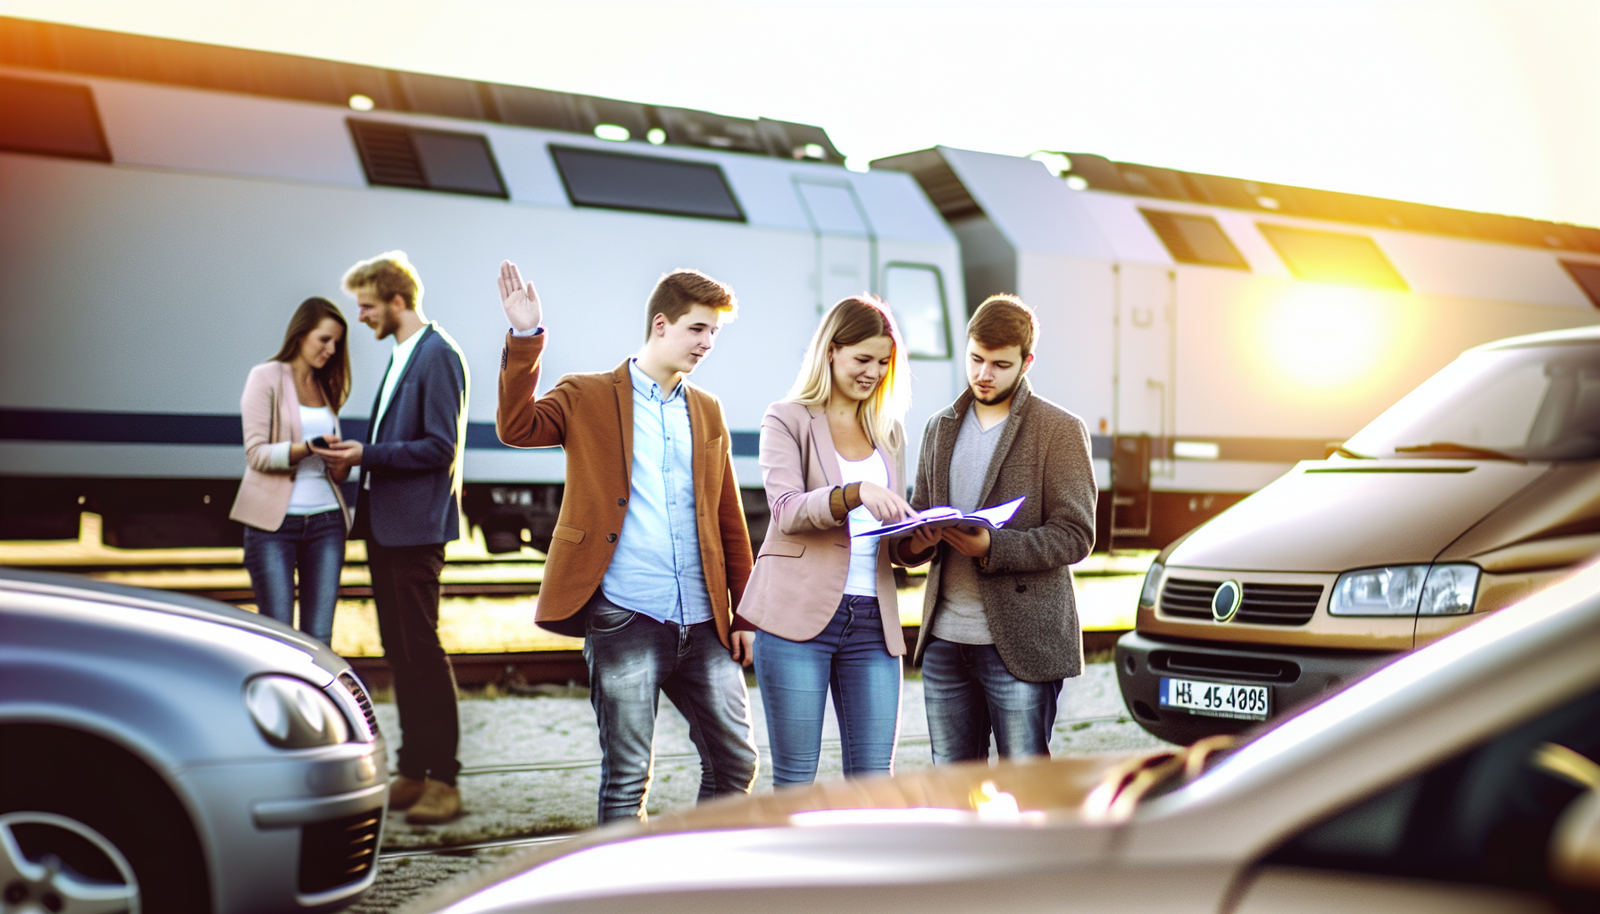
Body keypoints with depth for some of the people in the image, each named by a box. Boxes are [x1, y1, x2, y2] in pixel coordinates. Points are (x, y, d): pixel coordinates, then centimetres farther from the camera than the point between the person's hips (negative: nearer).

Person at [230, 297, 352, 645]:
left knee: (318, 639, -1)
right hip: (274, 523, -5)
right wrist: (308, 448, -22)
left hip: (325, 521, 5)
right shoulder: (266, 378, 1)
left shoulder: (326, 387, 17)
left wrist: (343, 460, -5)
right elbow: (256, 453, -9)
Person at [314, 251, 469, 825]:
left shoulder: (438, 356, -12)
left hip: (415, 528, -10)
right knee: (398, 651, 11)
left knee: (422, 649, -7)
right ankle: (412, 772, 16)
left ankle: (442, 781, -2)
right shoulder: (401, 355, 18)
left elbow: (440, 448, -18)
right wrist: (355, 454, 9)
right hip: (384, 526, 10)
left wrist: (367, 454, -17)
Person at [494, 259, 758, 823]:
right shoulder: (589, 397, 3)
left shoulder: (707, 412, 17)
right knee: (627, 778, 0)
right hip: (624, 621, -5)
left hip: (703, 625, 5)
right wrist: (526, 338, -25)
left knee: (736, 761, 7)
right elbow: (518, 427, -15)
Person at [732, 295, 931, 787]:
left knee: (874, 778, 1)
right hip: (799, 614, -4)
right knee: (795, 777, 0)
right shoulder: (788, 420, 2)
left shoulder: (889, 431, 18)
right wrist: (856, 493, -29)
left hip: (872, 618, 5)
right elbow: (787, 510, -13)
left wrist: (918, 538, -2)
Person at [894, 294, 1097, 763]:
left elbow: (1076, 535, -8)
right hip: (945, 639, 6)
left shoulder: (1060, 430, -2)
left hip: (1020, 641, -5)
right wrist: (913, 542, -4)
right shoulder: (941, 428, 15)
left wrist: (992, 547, -23)